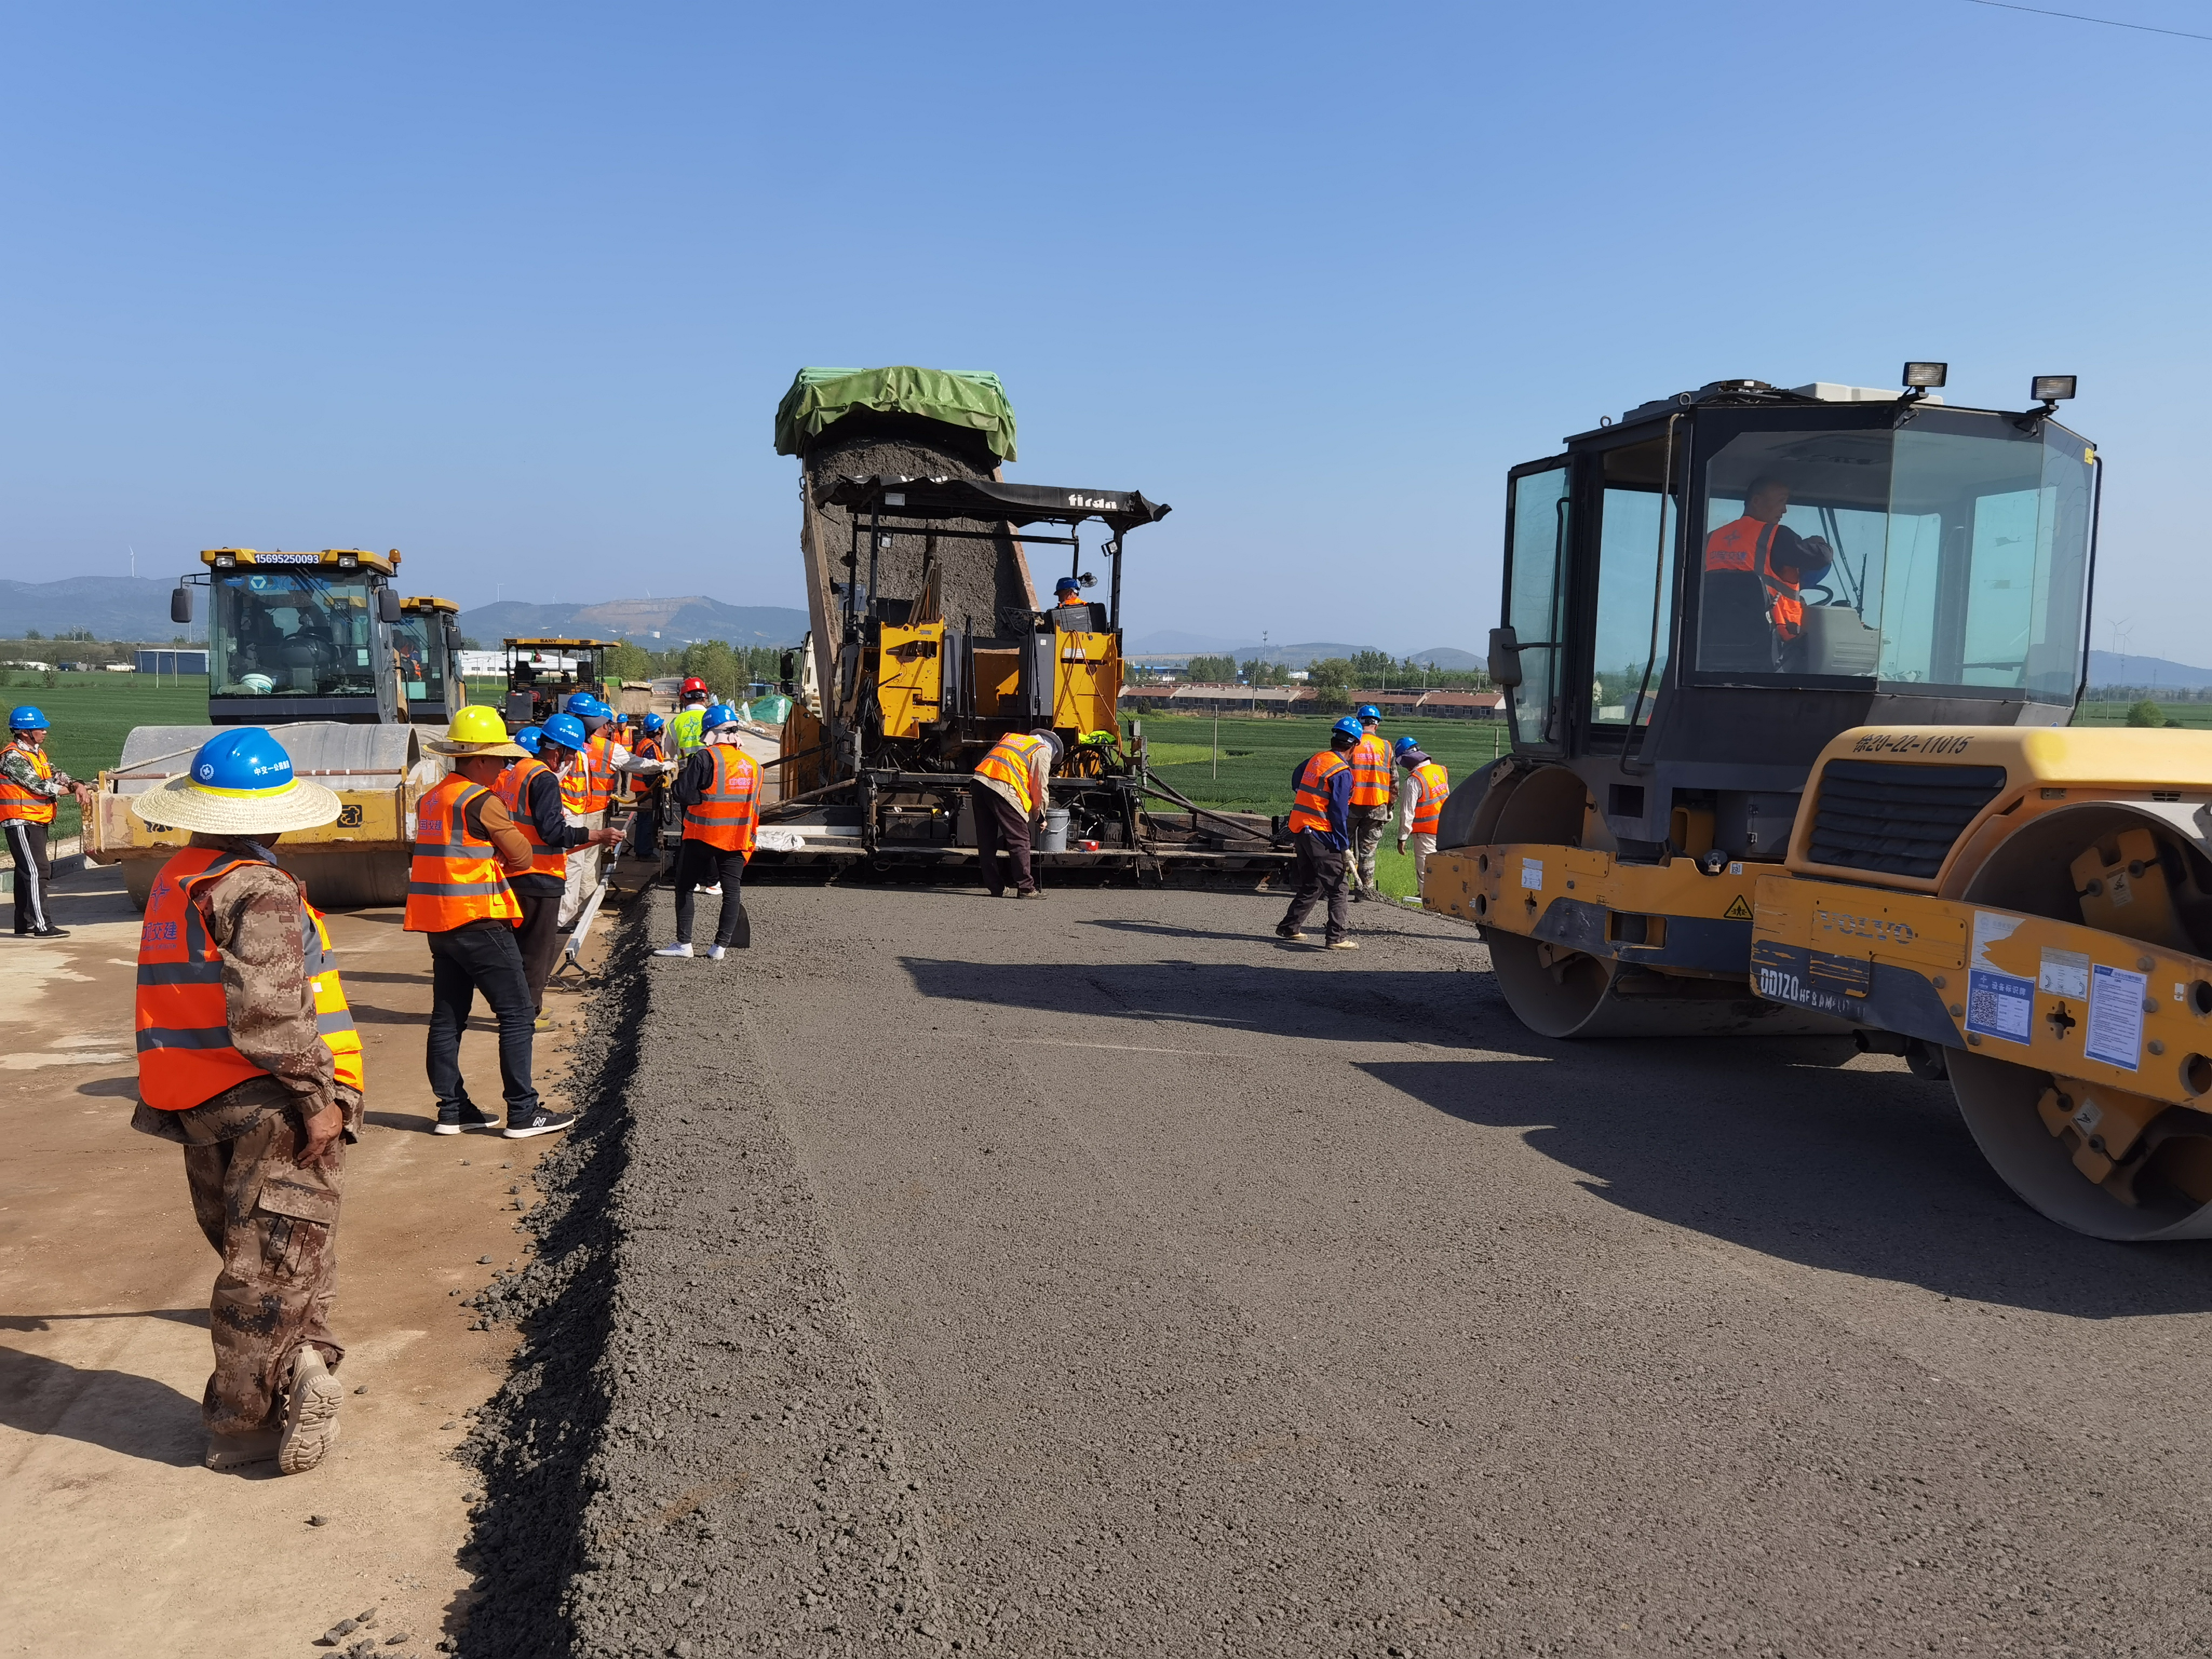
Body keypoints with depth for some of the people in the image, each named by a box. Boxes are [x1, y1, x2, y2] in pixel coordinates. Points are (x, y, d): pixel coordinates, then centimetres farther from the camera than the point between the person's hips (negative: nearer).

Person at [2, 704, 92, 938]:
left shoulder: (37, 752, 15)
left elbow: (55, 775, 10)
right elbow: (37, 785, -19)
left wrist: (77, 785, -10)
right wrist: (73, 791, -10)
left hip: (37, 823, 10)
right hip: (21, 823, -10)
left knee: (27, 873, 13)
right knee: (36, 872, -13)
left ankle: (24, 925, 19)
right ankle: (42, 926, -14)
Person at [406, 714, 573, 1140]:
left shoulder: (431, 800, 12)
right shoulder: (483, 802, -13)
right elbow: (522, 857, -9)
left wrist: (487, 862, 3)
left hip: (440, 924, 9)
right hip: (479, 922, -9)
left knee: (448, 1018, 12)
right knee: (517, 1016, -3)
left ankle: (452, 1110, 17)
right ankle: (523, 1112, -2)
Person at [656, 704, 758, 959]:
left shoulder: (704, 758, -11)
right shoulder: (752, 765, 8)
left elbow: (684, 795, -15)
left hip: (703, 835, -4)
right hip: (737, 839, 5)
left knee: (685, 888, 7)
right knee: (732, 891, 9)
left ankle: (684, 943, 6)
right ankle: (721, 946, 8)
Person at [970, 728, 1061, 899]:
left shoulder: (1011, 737, 31)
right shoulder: (1042, 751, 11)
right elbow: (1040, 787, 7)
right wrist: (1039, 817, 21)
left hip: (978, 782, 7)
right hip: (1002, 790, -7)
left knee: (986, 840, 12)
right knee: (1020, 840, 1)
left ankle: (995, 887, 16)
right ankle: (1026, 888, 2)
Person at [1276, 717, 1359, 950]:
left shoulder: (1315, 760, 8)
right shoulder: (1342, 773, -14)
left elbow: (1296, 781, 25)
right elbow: (1339, 813, -16)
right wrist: (1345, 847, -12)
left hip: (1300, 829, 8)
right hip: (1321, 835, -8)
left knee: (1311, 885, 20)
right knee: (1337, 889, -2)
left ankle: (1289, 928, 25)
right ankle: (1336, 938, -6)